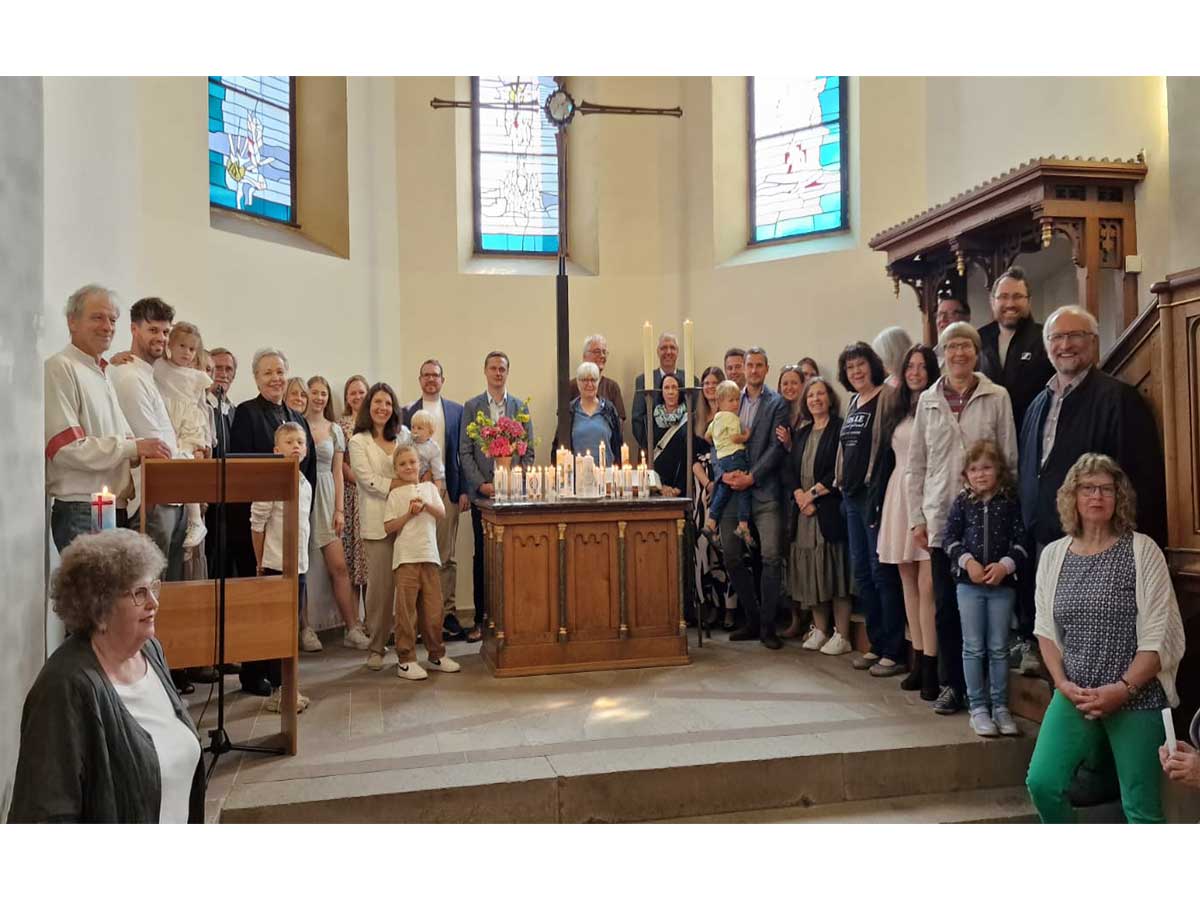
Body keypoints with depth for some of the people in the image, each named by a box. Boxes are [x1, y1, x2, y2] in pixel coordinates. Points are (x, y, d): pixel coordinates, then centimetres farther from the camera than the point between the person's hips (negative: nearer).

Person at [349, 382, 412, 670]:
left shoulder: (404, 435, 13)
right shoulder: (358, 442, 3)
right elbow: (368, 480, -6)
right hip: (377, 522, -3)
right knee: (380, 584, -3)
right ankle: (376, 648, 9)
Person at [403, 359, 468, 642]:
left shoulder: (456, 411, 8)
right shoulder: (407, 412, 7)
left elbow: (463, 453, 5)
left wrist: (464, 490, -2)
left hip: (447, 490, 0)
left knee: (446, 557, 4)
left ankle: (447, 614, 10)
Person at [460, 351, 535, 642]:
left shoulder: (521, 407, 9)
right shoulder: (471, 407, 5)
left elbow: (528, 451, 7)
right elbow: (465, 452, 1)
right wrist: (481, 484, -9)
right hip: (481, 491, -1)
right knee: (482, 554, 2)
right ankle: (481, 618, 8)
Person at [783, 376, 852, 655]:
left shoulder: (840, 429, -2)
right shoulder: (800, 432, 16)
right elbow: (788, 469, 9)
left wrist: (813, 492, -11)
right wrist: (799, 496, -7)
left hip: (830, 510, -5)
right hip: (803, 511, 6)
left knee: (835, 570, -3)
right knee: (810, 570, 7)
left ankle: (841, 635, 3)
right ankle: (820, 629, 18)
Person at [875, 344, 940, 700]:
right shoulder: (897, 410, 14)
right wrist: (881, 495, 13)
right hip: (898, 495, 6)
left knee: (927, 584, -10)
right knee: (908, 582, 9)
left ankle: (930, 666, -4)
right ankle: (919, 661, 18)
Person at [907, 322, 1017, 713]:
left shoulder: (997, 397, 2)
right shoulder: (928, 400, 8)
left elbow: (1010, 458, 2)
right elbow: (916, 464, 9)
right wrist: (917, 518, 5)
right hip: (941, 516, 2)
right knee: (946, 603, 5)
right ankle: (951, 685, 17)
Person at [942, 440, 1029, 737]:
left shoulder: (1010, 502, -1)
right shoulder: (962, 502, 1)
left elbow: (1021, 540, -2)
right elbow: (949, 538, 1)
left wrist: (1005, 565, -15)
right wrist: (967, 561, -13)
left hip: (1002, 584, 0)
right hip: (969, 583, 0)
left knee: (998, 648, 8)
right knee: (974, 648, 4)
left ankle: (1000, 707, 19)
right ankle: (978, 708, 12)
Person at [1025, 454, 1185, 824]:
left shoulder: (1142, 550, -5)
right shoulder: (1053, 554, 6)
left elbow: (1159, 635, -9)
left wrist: (1122, 689, -15)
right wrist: (1062, 683, -5)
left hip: (1136, 698, -3)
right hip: (1075, 695, 3)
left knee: (1141, 807, 3)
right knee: (1041, 783, -9)